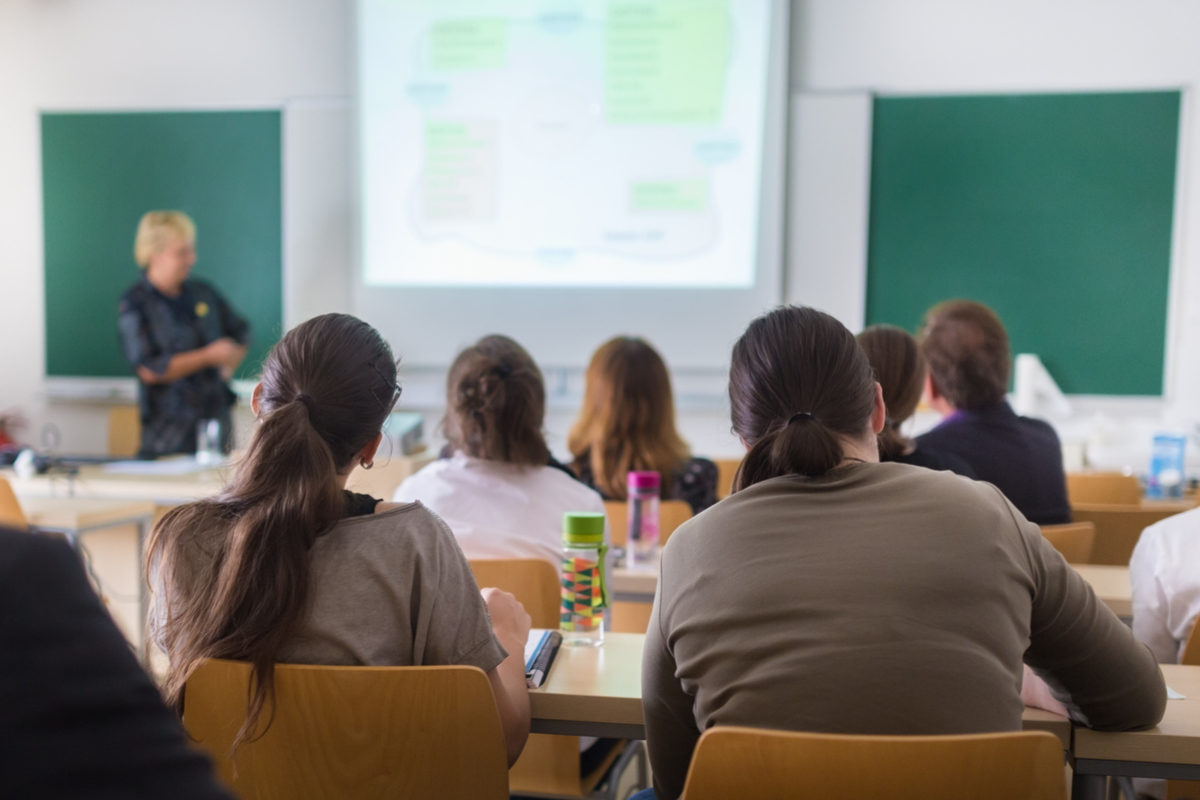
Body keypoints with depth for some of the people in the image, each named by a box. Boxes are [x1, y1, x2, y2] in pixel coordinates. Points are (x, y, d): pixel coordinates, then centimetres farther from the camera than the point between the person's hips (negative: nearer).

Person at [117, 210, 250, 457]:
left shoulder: (202, 292, 11)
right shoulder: (134, 304, -6)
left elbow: (240, 332, 24)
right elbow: (149, 370, -15)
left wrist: (229, 363, 3)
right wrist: (208, 356, -13)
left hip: (218, 417, 5)